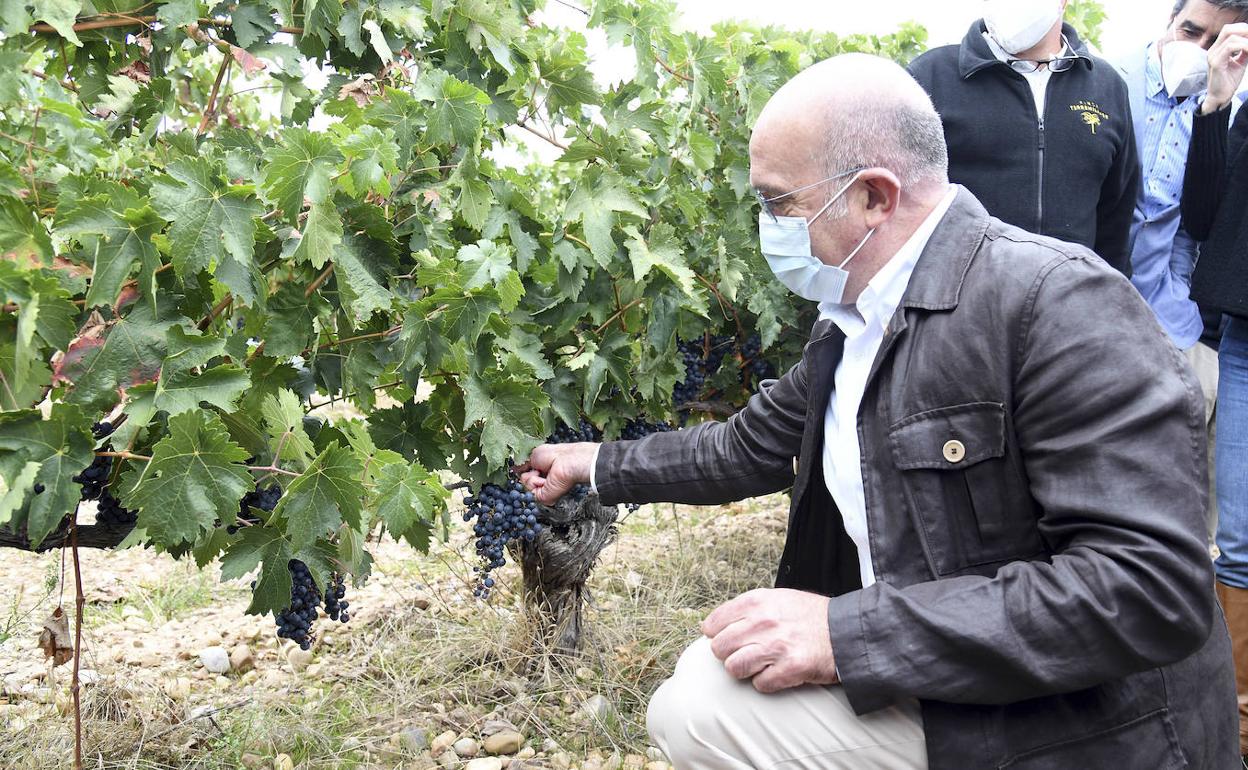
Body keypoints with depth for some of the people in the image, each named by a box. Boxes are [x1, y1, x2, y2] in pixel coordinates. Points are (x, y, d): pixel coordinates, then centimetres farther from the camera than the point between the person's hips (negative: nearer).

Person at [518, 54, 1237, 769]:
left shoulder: (1061, 299, -22)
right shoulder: (850, 325, 7)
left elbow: (1150, 583, -28)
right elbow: (750, 448, 23)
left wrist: (849, 631, -30)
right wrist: (595, 463, 25)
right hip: (920, 689, 8)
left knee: (702, 705, -18)